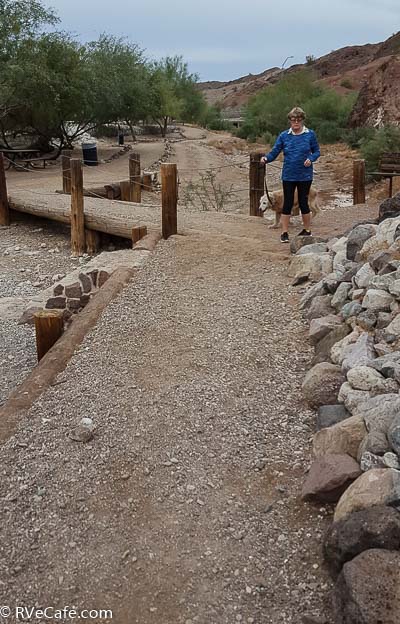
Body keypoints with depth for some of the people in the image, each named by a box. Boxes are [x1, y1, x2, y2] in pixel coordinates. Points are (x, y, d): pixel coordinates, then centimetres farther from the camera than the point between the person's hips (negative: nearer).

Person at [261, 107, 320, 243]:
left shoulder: (310, 134, -1)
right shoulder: (284, 136, 1)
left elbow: (317, 151, 6)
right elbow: (275, 152, -3)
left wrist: (311, 159, -14)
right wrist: (266, 158, -22)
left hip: (304, 176, -1)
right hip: (288, 176, 1)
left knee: (303, 202, 7)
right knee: (287, 203, 2)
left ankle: (307, 230, 24)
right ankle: (284, 233, 9)